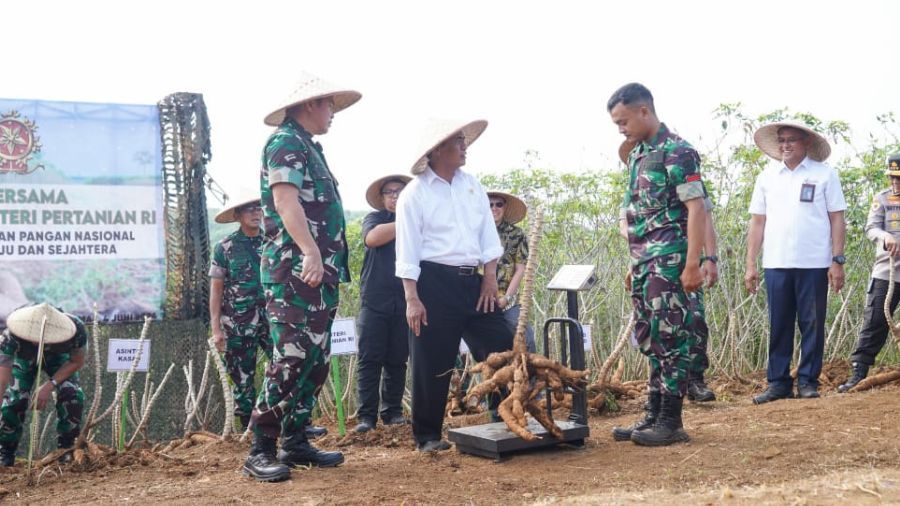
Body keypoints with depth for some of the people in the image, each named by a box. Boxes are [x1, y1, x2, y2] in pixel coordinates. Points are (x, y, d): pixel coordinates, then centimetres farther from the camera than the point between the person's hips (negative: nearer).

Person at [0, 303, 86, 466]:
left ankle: (66, 450, -2)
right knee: (14, 399, -16)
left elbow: (77, 362, -21)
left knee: (72, 396, -20)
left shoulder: (76, 329, -43)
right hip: (25, 358, 0)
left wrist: (50, 385, -31)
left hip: (58, 357, 0)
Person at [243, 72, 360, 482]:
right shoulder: (286, 141, -6)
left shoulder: (309, 148, 23)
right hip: (294, 268, -10)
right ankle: (260, 450, -8)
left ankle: (295, 441, 16)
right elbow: (286, 200, -19)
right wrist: (310, 252, -29)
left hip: (319, 271, 10)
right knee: (292, 357, -13)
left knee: (316, 359, 10)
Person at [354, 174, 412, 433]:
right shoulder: (375, 218, 8)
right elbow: (372, 237, -15)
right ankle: (366, 415, -2)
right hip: (375, 300, -2)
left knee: (397, 360, 5)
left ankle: (393, 412, 13)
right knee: (370, 359, -4)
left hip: (404, 302, 2)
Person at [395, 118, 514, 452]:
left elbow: (488, 234, 12)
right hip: (434, 283, -5)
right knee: (432, 363, 2)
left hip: (473, 281, 5)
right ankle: (427, 436, 15)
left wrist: (490, 278, 2)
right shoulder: (415, 193, -6)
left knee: (501, 348, 3)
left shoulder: (472, 185, 11)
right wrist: (412, 298, -14)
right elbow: (407, 252, -9)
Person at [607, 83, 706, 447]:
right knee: (651, 340, 11)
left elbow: (696, 209, -15)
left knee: (670, 338, -5)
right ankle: (654, 415, 19)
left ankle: (671, 421, 1)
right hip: (644, 261, 9)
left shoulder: (677, 151, -9)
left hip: (668, 259, -9)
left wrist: (692, 264, -21)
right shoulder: (637, 155, 17)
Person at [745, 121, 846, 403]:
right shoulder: (767, 177, 10)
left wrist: (837, 261, -6)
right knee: (778, 326, 5)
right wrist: (750, 265, 6)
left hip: (814, 264, -2)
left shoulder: (824, 174, 3)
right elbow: (757, 222, 11)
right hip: (776, 264, 2)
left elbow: (837, 220, 2)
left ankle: (808, 382, 13)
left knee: (812, 325, 3)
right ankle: (778, 383, 12)